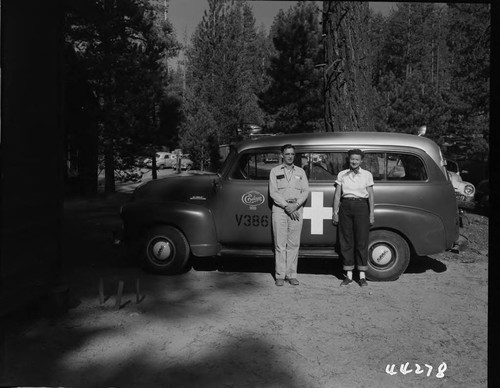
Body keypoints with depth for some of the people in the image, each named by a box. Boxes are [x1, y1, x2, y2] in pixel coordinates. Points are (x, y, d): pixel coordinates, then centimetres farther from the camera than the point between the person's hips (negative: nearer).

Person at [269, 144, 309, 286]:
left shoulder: (300, 171, 15)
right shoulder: (275, 171, 9)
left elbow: (305, 191, 6)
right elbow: (273, 192, -1)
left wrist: (295, 205, -10)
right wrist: (286, 206, -12)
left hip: (296, 210, 2)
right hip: (279, 209, -2)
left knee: (294, 244, 2)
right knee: (280, 244, -2)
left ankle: (292, 275, 9)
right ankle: (280, 276, 3)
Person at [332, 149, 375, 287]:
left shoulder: (367, 175, 6)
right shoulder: (342, 174, 9)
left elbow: (370, 196, 5)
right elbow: (337, 195, 9)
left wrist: (371, 213, -1)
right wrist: (335, 212, 3)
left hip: (361, 207, -1)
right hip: (345, 207, 2)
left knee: (362, 241, -2)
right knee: (346, 241, 2)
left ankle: (362, 276, 7)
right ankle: (348, 275, 11)